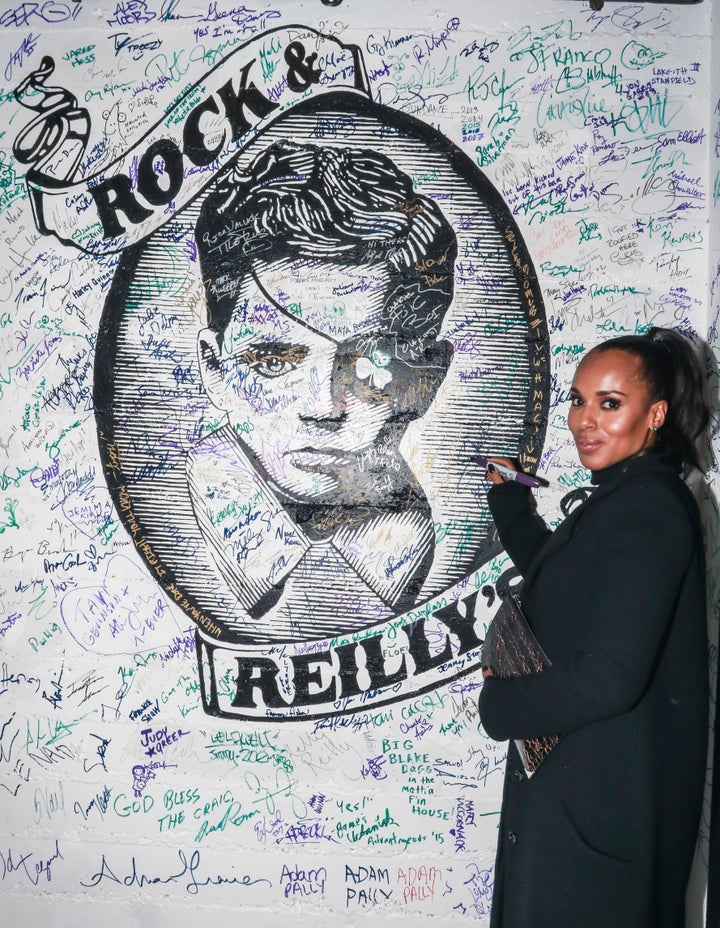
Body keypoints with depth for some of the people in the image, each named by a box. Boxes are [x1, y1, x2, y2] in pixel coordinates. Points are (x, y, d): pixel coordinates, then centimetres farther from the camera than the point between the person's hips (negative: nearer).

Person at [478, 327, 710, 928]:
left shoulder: (645, 512, -23)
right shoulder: (626, 498, 8)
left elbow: (608, 678, -29)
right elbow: (554, 578, 23)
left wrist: (500, 701, -15)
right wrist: (508, 493, 19)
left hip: (604, 798, -10)